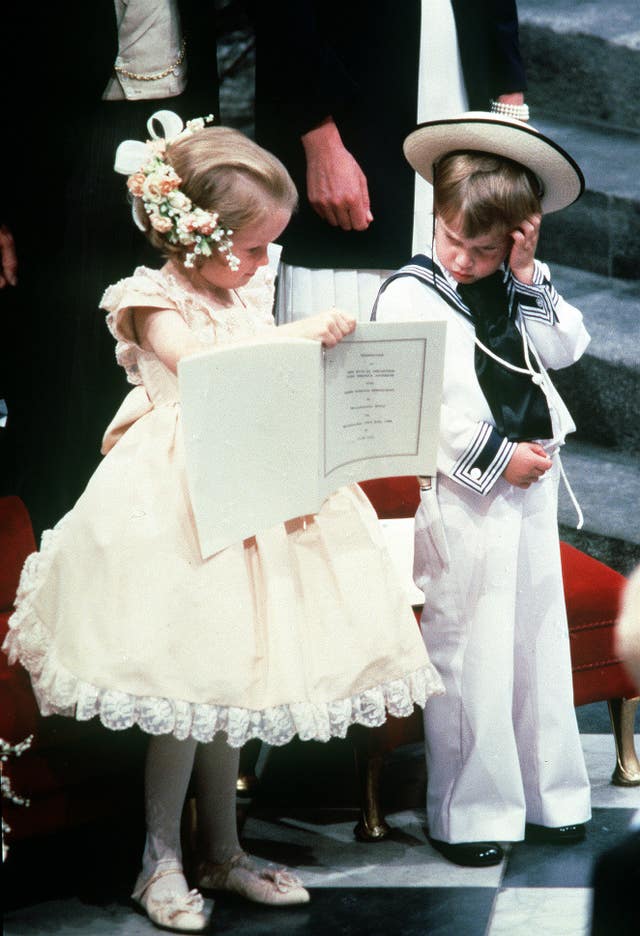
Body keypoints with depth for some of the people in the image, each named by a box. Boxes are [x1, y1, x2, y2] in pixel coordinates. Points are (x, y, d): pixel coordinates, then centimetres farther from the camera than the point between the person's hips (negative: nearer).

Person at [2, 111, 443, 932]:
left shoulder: (249, 293, 11)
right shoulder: (154, 303, -9)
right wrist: (299, 334, -30)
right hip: (182, 509, -7)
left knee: (230, 683, 12)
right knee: (188, 688, -4)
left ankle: (221, 854, 23)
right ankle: (160, 861, 11)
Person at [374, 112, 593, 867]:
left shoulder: (516, 288, 12)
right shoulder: (409, 293, -8)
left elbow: (567, 348, 6)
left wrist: (528, 278, -2)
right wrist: (495, 457, -15)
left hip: (532, 481, 7)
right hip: (463, 494, -7)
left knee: (540, 640, 14)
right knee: (470, 653, -2)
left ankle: (546, 794, 26)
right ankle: (467, 813, 9)